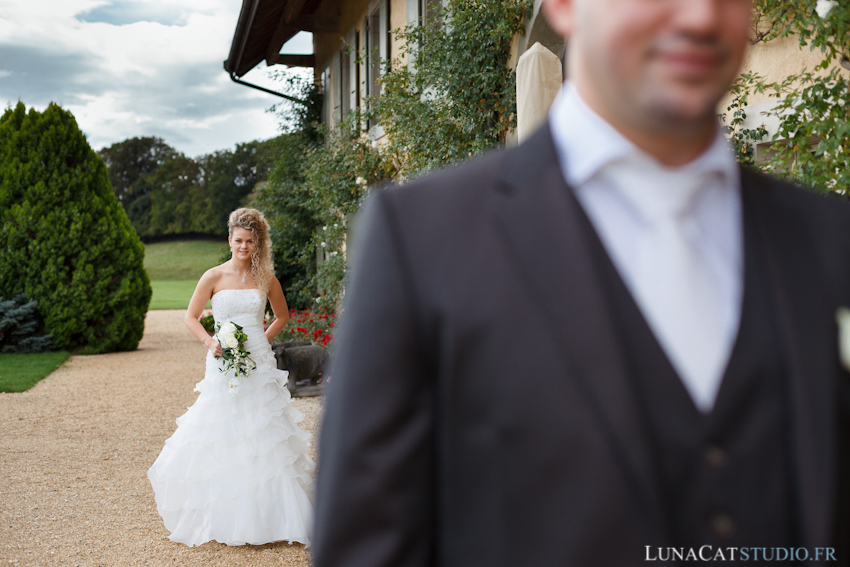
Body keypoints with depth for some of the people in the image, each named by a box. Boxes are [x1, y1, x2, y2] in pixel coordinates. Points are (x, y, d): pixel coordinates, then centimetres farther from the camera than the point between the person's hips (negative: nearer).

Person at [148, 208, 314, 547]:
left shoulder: (266, 279, 5)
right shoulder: (214, 277, -1)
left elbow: (282, 316, 19)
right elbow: (191, 318, 5)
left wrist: (263, 340, 8)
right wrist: (210, 342, -10)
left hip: (260, 366, 1)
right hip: (223, 366, -1)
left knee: (265, 440, 0)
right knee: (219, 441, -1)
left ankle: (264, 517, 12)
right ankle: (219, 517, 12)